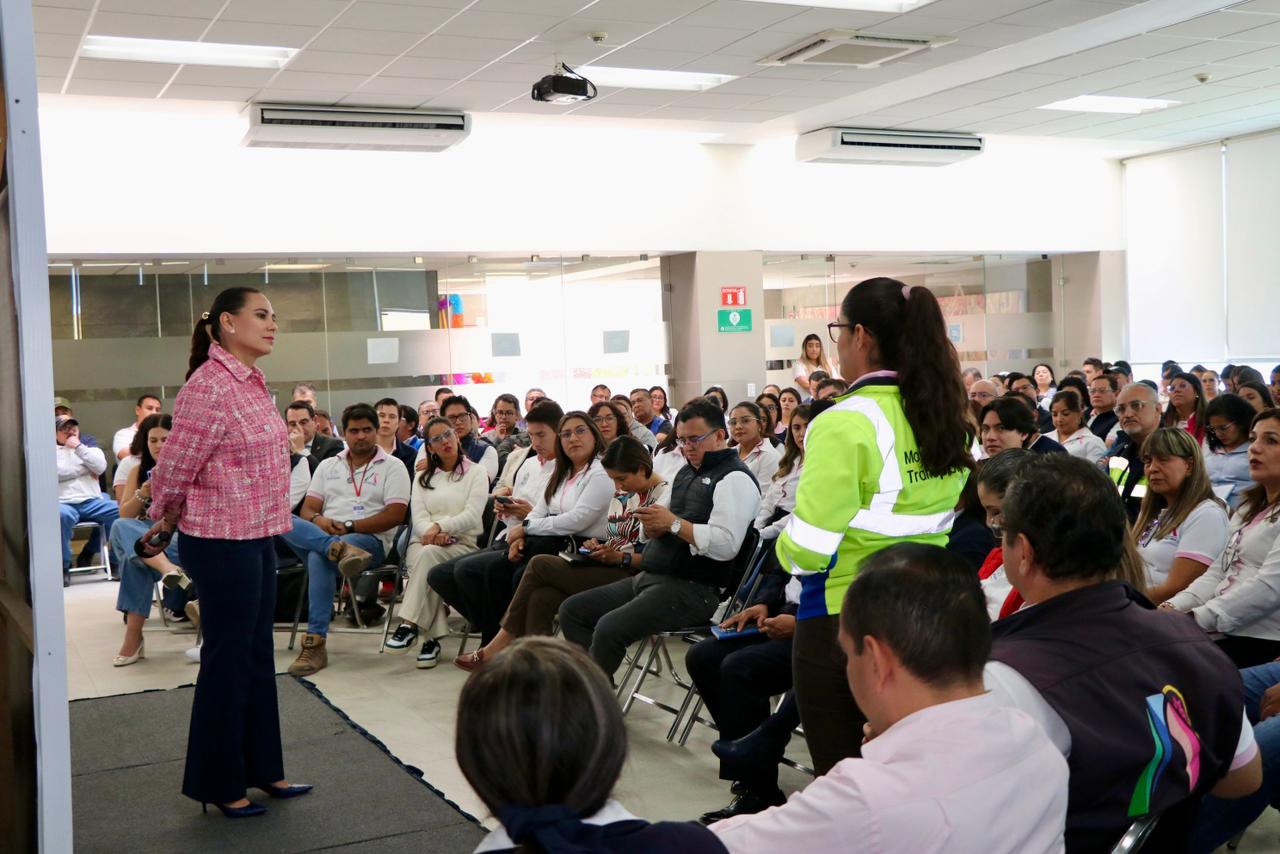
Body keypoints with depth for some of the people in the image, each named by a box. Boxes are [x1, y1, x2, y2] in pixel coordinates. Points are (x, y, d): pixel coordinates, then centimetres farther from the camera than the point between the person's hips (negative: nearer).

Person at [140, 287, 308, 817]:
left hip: (256, 537, 9)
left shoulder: (252, 382, 9)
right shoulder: (208, 386, -19)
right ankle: (220, 784, 18)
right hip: (221, 542, -9)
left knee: (258, 655, 16)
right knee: (227, 659, 3)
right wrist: (163, 525, 2)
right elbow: (174, 468, -14)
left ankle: (262, 769, 29)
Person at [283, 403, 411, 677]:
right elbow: (307, 509, 14)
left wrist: (349, 526, -13)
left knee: (319, 558, -37)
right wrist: (317, 520, -12)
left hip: (370, 539, -5)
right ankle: (340, 550, -50)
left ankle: (315, 643, -41)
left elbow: (394, 515, -5)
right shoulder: (328, 466, 22)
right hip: (321, 535, 5)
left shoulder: (392, 467, 8)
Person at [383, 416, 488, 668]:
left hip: (462, 542, -2)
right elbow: (418, 517, 8)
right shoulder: (423, 478, 23)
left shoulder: (475, 473, 11)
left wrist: (441, 527, -19)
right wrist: (432, 533, -15)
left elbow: (472, 515, -4)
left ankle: (410, 625, -40)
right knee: (423, 561, -35)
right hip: (423, 540, 3)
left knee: (429, 555, -37)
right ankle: (432, 638, -39)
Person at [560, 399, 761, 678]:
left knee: (609, 629, -27)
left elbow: (726, 545, -21)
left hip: (691, 588, -10)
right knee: (571, 610, 2)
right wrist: (654, 526, 0)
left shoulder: (735, 478, -9)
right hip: (649, 576, 10)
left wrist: (673, 523, -18)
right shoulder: (686, 472, 19)